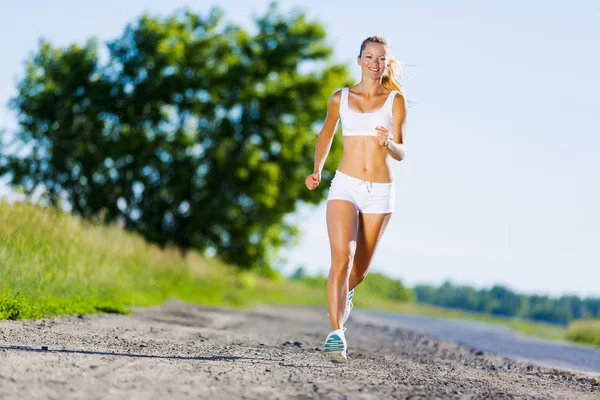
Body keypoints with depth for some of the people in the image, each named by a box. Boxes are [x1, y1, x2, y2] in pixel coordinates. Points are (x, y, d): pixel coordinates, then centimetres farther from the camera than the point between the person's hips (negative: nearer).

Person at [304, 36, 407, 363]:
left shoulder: (395, 100, 2)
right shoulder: (341, 98, 5)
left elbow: (401, 154, 0)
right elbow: (326, 133, 22)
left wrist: (388, 143, -23)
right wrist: (317, 170, 9)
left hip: (380, 192, 1)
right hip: (345, 186, -1)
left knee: (360, 267, 13)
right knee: (341, 258, -19)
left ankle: (345, 293, 48)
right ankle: (336, 333, -20)